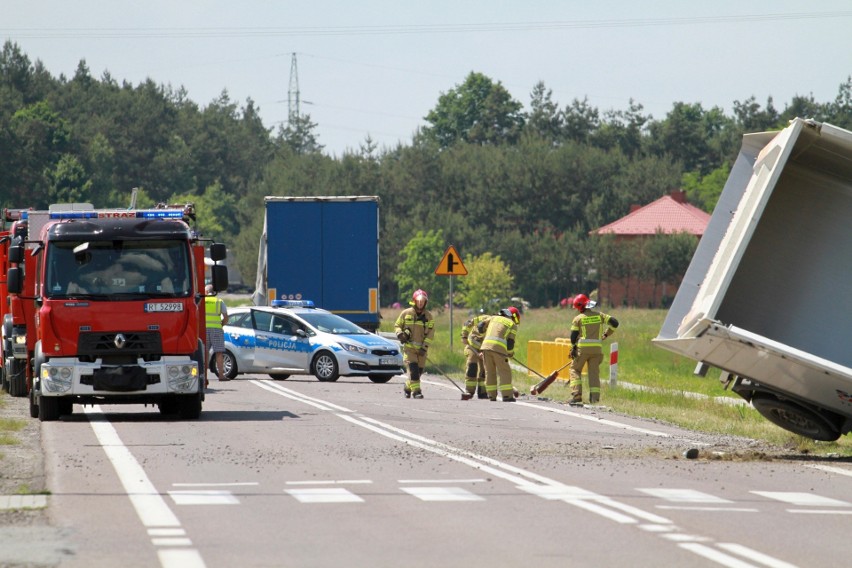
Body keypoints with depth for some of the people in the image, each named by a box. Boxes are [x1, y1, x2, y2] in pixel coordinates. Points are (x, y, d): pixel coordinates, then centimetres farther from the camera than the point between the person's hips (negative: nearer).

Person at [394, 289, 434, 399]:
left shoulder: (428, 316, 3)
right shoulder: (406, 313, 0)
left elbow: (430, 333, 1)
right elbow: (397, 325, 10)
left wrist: (424, 347, -10)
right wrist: (400, 334, -13)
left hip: (421, 348, 3)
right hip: (409, 346, -3)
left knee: (419, 370, 7)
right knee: (413, 368, -16)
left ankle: (407, 388, 28)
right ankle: (416, 391, -14)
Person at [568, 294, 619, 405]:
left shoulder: (578, 318, -2)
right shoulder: (599, 315, 7)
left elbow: (573, 336, -4)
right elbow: (615, 323, 4)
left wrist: (573, 348, 9)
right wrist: (606, 334, 17)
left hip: (583, 347, -3)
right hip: (597, 348, 3)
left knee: (575, 369, 11)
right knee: (594, 371, 9)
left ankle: (577, 395, -2)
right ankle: (595, 396, -2)